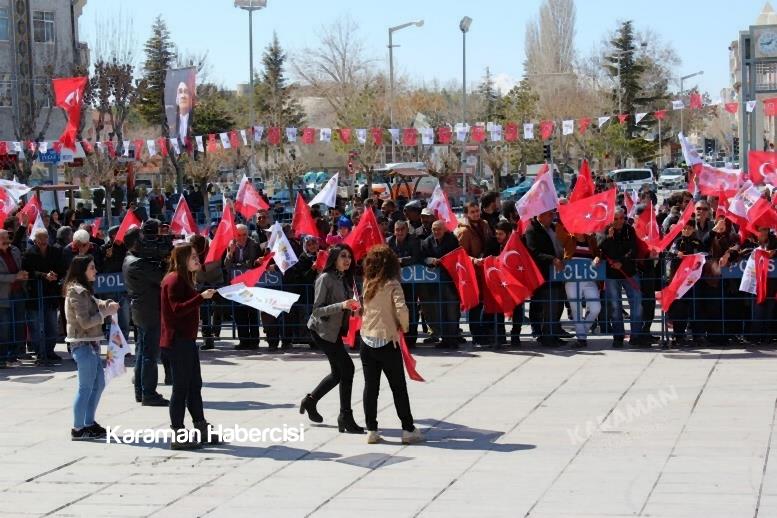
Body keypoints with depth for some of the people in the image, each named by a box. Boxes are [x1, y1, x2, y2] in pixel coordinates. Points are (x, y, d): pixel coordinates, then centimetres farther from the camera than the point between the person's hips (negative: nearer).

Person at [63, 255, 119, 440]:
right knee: (86, 387, -4)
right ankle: (78, 429, 3)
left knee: (99, 383, 16)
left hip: (90, 343, 10)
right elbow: (85, 322, -21)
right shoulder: (77, 292, -17)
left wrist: (107, 304, 4)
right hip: (83, 344, -10)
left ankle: (89, 423, 24)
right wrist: (106, 312, -15)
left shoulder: (84, 291, 14)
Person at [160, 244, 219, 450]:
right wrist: (201, 297, -28)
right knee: (181, 387, -7)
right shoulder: (174, 280, -15)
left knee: (194, 385, 13)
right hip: (177, 340, -11)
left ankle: (202, 432, 18)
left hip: (187, 339, 11)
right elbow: (177, 309, -24)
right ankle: (178, 437, -2)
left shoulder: (184, 278, 18)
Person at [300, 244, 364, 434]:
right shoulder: (325, 278, -17)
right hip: (322, 330, -9)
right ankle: (345, 417, -8)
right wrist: (341, 306, -30)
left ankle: (310, 401, 34)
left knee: (339, 372, 14)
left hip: (335, 331, 9)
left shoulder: (346, 279, 6)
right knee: (347, 367, -14)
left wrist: (353, 306, -3)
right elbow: (317, 310, -20)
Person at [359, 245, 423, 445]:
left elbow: (364, 310, 4)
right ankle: (408, 430, 8)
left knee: (370, 387, 8)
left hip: (367, 340, 4)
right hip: (387, 341, -4)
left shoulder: (367, 284, 4)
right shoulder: (392, 285, -10)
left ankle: (371, 430, 8)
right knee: (399, 387, 5)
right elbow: (401, 308, -21)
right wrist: (404, 326, -4)